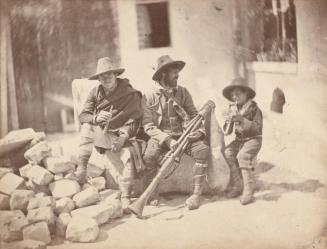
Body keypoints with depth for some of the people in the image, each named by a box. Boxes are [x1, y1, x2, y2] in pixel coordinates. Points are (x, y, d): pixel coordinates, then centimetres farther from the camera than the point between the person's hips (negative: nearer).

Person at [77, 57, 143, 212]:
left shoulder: (131, 94, -1)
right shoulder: (95, 92, 8)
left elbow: (133, 120, -7)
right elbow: (83, 116, 0)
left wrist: (123, 137, -23)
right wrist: (96, 118, -22)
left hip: (120, 137, -3)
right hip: (99, 135, 3)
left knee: (130, 157, -28)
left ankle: (125, 197, -20)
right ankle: (81, 169, -16)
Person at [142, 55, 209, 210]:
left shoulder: (182, 92, 8)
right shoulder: (149, 96, -2)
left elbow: (194, 115, 12)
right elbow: (148, 126, -8)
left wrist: (199, 131, -10)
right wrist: (168, 140, -20)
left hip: (183, 134, 3)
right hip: (160, 137, -3)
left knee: (203, 150, -25)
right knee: (149, 156, -33)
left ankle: (196, 194, -21)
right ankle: (153, 195, -12)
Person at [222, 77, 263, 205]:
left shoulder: (253, 107, -6)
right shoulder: (232, 108, 8)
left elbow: (257, 127, -16)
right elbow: (227, 131, 9)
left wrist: (242, 120, -29)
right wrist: (229, 122, -14)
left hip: (253, 139, -5)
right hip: (238, 140, 5)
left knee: (242, 156, -32)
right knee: (227, 154, -22)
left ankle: (248, 191, -27)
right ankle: (236, 186, -11)